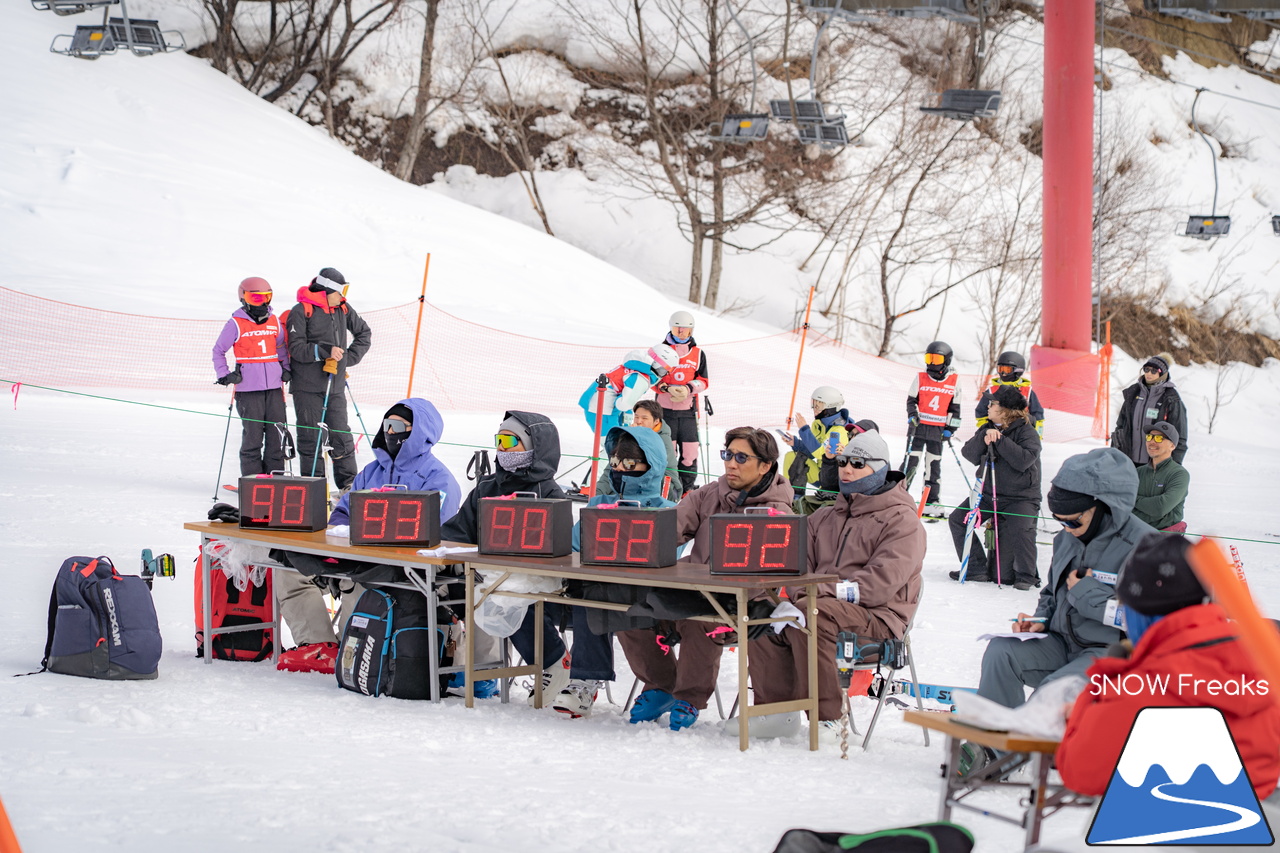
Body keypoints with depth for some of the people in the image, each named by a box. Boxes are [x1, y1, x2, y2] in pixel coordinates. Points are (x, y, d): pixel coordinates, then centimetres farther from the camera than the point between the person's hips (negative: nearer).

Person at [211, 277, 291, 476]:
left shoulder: (274, 321, 11)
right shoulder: (236, 323, -2)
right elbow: (218, 350, 6)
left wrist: (287, 369, 14)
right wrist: (225, 375, -2)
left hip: (274, 386, 4)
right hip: (248, 388, -4)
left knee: (278, 433, 3)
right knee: (253, 435, -2)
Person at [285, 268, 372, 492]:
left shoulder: (343, 309, 9)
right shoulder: (301, 311, -7)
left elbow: (364, 334, 21)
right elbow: (296, 348, -12)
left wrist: (349, 357, 7)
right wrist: (326, 350, -22)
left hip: (336, 387, 5)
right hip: (307, 387, -5)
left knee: (342, 435, 5)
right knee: (310, 436, 0)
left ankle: (349, 483, 11)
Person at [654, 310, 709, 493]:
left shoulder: (698, 353, 9)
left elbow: (703, 381, 8)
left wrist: (688, 389, -12)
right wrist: (667, 388, -14)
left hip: (688, 409, 2)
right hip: (665, 408, -2)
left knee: (690, 450, -1)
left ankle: (688, 487, 10)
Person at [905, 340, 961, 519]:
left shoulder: (954, 381, 3)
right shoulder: (920, 378, 2)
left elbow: (955, 407, 9)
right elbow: (911, 400, 8)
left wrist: (950, 428, 4)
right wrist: (912, 416, -9)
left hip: (938, 430, 1)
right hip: (919, 426, -1)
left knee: (934, 465, 6)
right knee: (911, 462, -5)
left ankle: (933, 503, 12)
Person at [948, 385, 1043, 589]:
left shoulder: (1027, 432, -9)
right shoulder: (987, 429, 8)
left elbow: (1023, 460, -27)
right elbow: (970, 455, -4)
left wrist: (999, 440, -25)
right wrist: (984, 437, -20)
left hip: (1021, 497, -6)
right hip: (989, 493, 6)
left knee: (1018, 530, -29)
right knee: (958, 519, -6)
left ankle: (1026, 575, -6)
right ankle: (977, 568, 3)